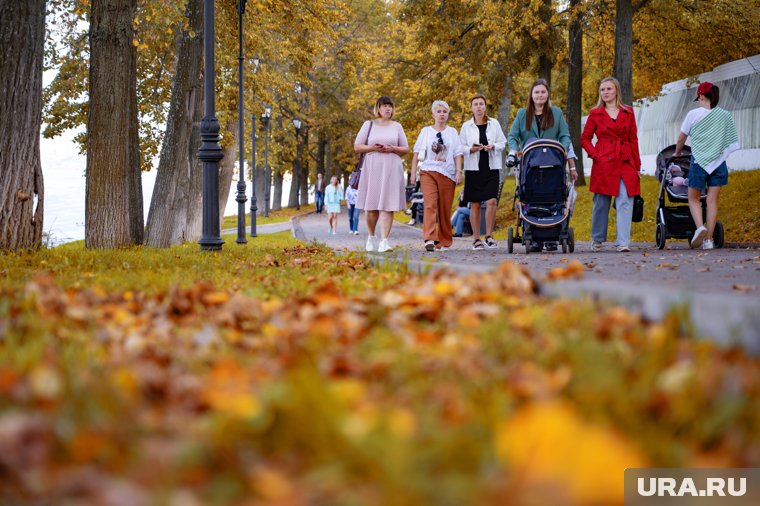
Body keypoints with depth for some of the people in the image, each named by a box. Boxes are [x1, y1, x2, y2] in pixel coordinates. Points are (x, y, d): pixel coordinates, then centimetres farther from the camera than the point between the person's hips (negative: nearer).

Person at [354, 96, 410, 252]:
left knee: (387, 205, -10)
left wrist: (392, 149, -7)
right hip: (372, 169, 0)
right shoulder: (369, 125, 9)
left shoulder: (397, 127, 12)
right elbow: (357, 146, 6)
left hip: (391, 169, 0)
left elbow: (406, 149, 13)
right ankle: (371, 237, 25)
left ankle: (384, 241, -16)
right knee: (371, 206, 3)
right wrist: (373, 148, -11)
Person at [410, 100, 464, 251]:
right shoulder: (426, 131, 12)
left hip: (447, 173, 1)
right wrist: (413, 172, 3)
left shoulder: (452, 132, 14)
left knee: (445, 209, 1)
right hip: (428, 171, -1)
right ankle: (429, 239, -29)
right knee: (429, 205, -17)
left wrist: (458, 171, -2)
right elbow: (417, 153, 11)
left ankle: (444, 241, 11)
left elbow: (457, 154, 10)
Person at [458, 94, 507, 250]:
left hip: (491, 167, 0)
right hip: (473, 168, 0)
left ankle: (489, 235, -3)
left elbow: (503, 143, 8)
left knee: (491, 201, -13)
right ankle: (476, 239, 8)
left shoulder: (494, 124, 7)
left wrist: (493, 147, -12)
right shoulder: (466, 126, 6)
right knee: (475, 204, 2)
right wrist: (471, 149, -15)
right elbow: (460, 147, 4)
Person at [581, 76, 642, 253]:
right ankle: (597, 240, 19)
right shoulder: (595, 114, 7)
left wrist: (637, 165, 9)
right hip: (604, 163, -1)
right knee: (601, 203, 3)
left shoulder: (628, 112, 11)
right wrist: (595, 154, -5)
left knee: (625, 202, -10)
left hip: (625, 163, 1)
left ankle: (623, 242, -12)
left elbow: (633, 139, 12)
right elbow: (585, 138, 10)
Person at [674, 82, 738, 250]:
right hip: (719, 162, 3)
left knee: (693, 199, 8)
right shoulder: (725, 115, 5)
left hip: (699, 161, -3)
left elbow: (681, 139, 8)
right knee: (712, 201, 4)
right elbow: (733, 143, 7)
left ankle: (700, 227, -17)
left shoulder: (693, 114, -2)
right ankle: (708, 239, 1)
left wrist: (677, 153, 26)